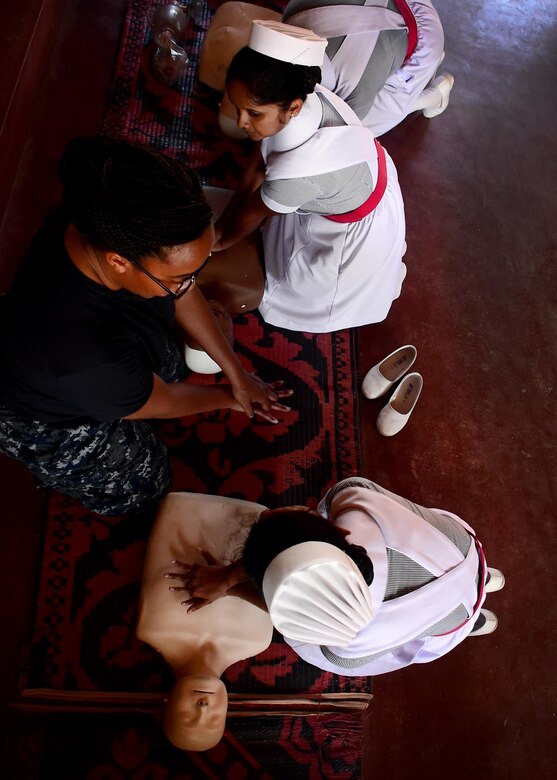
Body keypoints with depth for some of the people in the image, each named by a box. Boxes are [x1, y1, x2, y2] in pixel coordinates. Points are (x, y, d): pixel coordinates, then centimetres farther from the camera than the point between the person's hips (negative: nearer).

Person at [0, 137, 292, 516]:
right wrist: (229, 396, -6)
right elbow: (162, 404, -25)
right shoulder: (87, 352, -48)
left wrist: (237, 375, -6)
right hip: (54, 421, -5)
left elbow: (184, 296, -13)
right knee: (140, 490, 14)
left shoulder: (109, 220, -32)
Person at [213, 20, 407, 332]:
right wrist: (221, 224, -3)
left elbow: (253, 213, -22)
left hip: (359, 228, -7)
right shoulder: (303, 99, -23)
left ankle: (383, 272, 24)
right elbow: (257, 170, -9)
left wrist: (222, 240, -2)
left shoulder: (296, 169, -44)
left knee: (304, 295, 11)